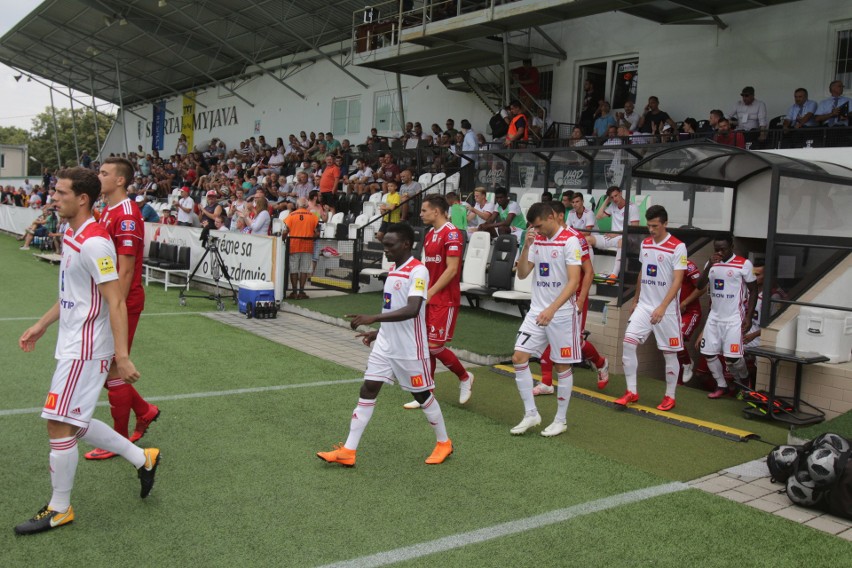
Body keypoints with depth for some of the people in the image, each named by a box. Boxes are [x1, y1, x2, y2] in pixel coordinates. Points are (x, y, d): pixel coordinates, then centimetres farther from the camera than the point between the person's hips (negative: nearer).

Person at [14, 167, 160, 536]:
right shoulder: (71, 235, 10)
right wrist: (41, 326, 24)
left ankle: (59, 509, 15)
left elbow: (116, 302, -22)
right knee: (73, 423, 14)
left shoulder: (94, 242, -20)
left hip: (85, 349, -10)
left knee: (59, 425, -2)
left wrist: (122, 357, -24)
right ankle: (142, 459, 27)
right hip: (73, 344, 10)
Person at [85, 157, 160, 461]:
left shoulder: (127, 215, -17)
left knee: (113, 370, 1)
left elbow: (126, 270, -20)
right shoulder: (106, 212, 12)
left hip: (122, 304, -9)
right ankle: (144, 411, 31)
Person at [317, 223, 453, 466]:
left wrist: (373, 318, -35)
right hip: (385, 345, 8)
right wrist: (379, 332, 19)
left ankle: (444, 443, 28)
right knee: (368, 390, 3)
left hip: (410, 349, -8)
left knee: (422, 395, 7)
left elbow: (412, 310, -30)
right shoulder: (394, 270, 10)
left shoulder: (418, 271, -17)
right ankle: (347, 452, 6)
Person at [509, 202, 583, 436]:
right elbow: (522, 274, 5)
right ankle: (531, 414, 11)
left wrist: (552, 309, -29)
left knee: (562, 366, 5)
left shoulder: (570, 241, -12)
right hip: (536, 311, 6)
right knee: (518, 358, -1)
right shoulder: (537, 240, 6)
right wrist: (526, 246, -10)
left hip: (562, 314, -6)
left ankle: (561, 420, 19)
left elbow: (574, 281, -19)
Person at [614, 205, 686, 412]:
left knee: (669, 353, 4)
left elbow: (677, 281, -17)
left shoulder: (677, 247, -12)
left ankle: (670, 396, 19)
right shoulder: (645, 244, 8)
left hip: (666, 309, -5)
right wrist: (635, 300, 21)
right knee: (628, 343, -7)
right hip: (643, 305, 5)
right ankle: (631, 391, 3)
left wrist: (662, 307, -26)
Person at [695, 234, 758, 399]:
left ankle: (745, 380, 23)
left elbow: (753, 290, -4)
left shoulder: (744, 264, -9)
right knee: (708, 353, 3)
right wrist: (709, 266, -17)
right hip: (714, 317, 5)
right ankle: (721, 386, 21)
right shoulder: (711, 263, 5)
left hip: (734, 318, -5)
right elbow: (700, 286, -4)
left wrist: (748, 316, -9)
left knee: (732, 357, -7)